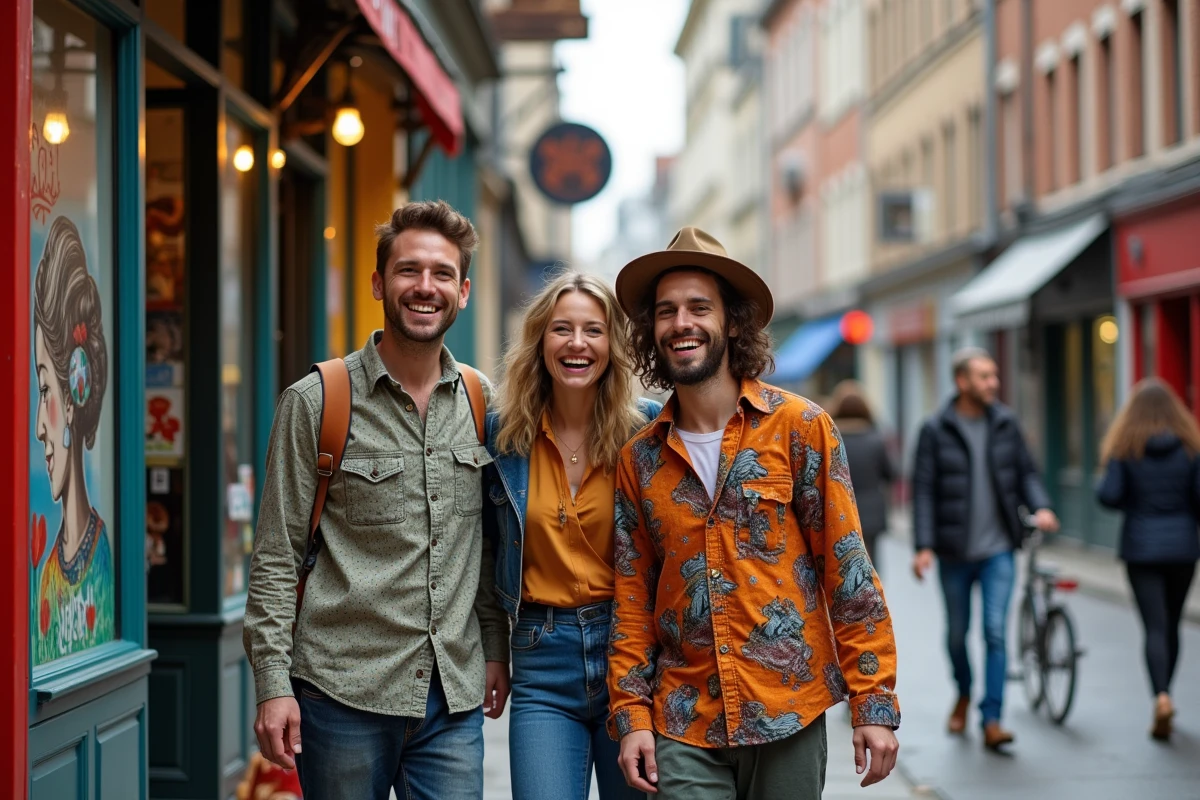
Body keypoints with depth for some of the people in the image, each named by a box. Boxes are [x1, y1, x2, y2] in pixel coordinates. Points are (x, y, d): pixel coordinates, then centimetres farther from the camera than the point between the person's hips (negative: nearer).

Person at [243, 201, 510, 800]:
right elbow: (276, 556, -4)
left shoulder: (481, 403, 7)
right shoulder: (316, 402, -4)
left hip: (454, 697, 3)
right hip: (343, 692, -3)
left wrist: (495, 650, 13)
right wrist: (273, 683, -9)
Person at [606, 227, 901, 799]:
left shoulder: (799, 428, -4)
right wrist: (631, 714, 1)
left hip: (789, 712, -2)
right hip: (683, 727, 2)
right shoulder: (640, 458, 5)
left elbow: (848, 570, -5)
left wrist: (874, 702, -8)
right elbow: (632, 597, 8)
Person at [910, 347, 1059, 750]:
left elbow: (1025, 471, 10)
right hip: (954, 552, -1)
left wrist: (1040, 506, -9)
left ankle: (992, 720, -7)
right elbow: (923, 490, -7)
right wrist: (924, 545, -13)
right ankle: (964, 694, 41)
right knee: (956, 633, 13)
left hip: (998, 549, 1)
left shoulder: (1005, 423, 2)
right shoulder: (936, 430, -6)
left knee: (996, 632, -9)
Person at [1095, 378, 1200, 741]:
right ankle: (1164, 695, 25)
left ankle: (1161, 697, -22)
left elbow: (1109, 495, -12)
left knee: (1155, 627, -4)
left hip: (1141, 547, -2)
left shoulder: (1125, 449, -6)